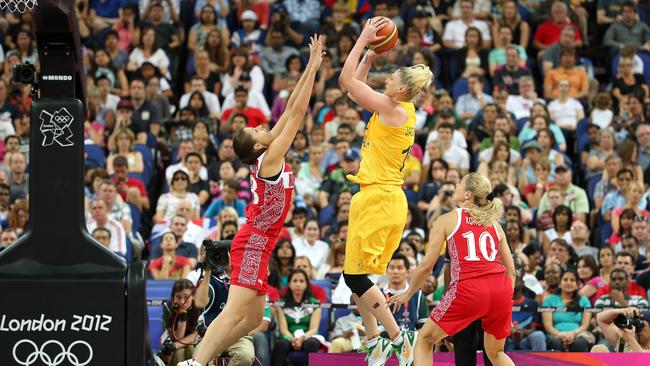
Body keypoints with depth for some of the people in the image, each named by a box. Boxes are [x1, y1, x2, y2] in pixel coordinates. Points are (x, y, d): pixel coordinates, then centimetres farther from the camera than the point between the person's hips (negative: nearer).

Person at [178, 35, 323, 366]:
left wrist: (310, 68, 12)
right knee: (236, 311, -18)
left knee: (252, 318, 10)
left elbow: (291, 111, 13)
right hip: (253, 243, -10)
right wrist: (313, 68, -10)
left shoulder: (266, 158, 10)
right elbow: (297, 113, -13)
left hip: (255, 243, 10)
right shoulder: (270, 158, -12)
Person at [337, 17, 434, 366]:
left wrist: (364, 38, -4)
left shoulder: (394, 109, -12)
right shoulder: (402, 111, 13)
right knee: (357, 275, 12)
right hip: (388, 199, 10)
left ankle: (398, 338, -5)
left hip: (379, 199, -10)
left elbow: (346, 80, -11)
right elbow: (355, 89, 26)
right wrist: (370, 55, 19)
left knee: (355, 276, -7)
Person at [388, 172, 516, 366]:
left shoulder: (447, 220, 11)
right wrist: (505, 302, 31)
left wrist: (408, 294, 22)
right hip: (500, 287, 5)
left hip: (468, 289, -4)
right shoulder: (494, 224, 22)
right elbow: (511, 270, 20)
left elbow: (427, 266, 8)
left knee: (424, 339, 14)